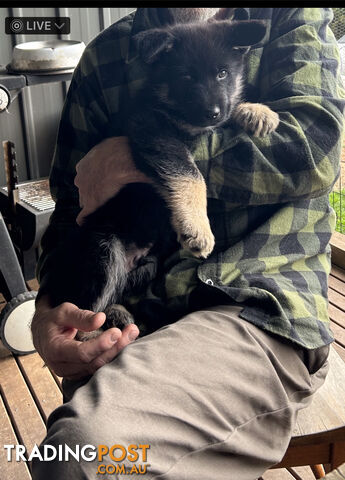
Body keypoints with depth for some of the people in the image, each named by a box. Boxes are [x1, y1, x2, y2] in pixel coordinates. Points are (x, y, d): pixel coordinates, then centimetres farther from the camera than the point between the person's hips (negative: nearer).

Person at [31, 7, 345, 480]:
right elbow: (71, 205, 14)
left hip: (261, 303, -3)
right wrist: (49, 311, -7)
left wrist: (138, 157, -9)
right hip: (129, 312, 4)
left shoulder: (290, 17, 12)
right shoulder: (106, 54, 17)